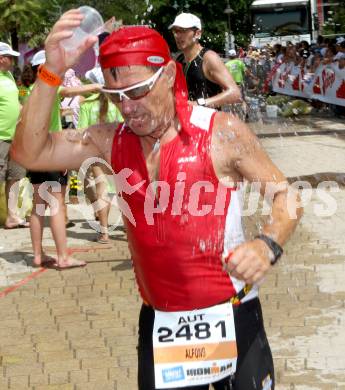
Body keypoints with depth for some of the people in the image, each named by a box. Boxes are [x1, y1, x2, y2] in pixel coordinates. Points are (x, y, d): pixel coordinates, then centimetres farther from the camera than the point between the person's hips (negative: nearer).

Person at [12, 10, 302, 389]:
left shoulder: (221, 132, -11)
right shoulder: (112, 141, 1)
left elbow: (286, 196, -5)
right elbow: (28, 153, -6)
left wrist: (267, 244, -26)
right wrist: (51, 74, -17)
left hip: (232, 318, -3)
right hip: (159, 324, 3)